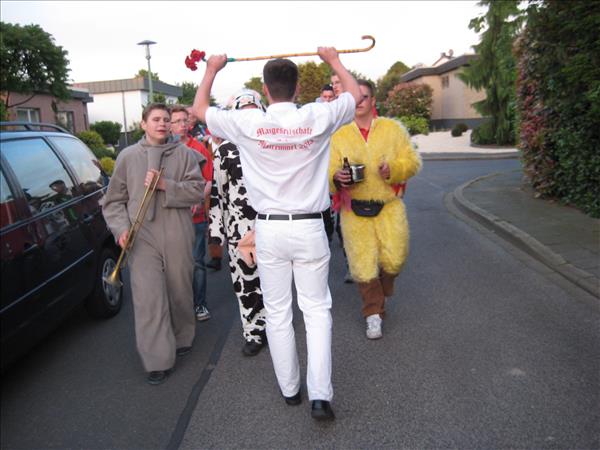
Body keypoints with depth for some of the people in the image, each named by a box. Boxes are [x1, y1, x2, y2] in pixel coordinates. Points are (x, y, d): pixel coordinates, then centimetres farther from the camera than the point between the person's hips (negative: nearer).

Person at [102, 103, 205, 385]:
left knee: (180, 290, 12)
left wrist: (165, 185, -15)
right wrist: (121, 228, -6)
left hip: (177, 235, 1)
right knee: (149, 296, -6)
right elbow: (114, 199, 9)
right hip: (142, 237, 0)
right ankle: (158, 361, 3)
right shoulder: (128, 156, 7)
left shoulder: (183, 154, 7)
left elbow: (196, 190, -2)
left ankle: (182, 338, 37)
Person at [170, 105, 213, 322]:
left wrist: (199, 201, -14)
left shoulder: (199, 149, 2)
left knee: (197, 262, 4)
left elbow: (209, 181, 1)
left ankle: (200, 304, 16)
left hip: (195, 216, -1)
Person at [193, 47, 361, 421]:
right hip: (309, 228, 0)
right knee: (316, 310, 9)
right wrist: (334, 60, 29)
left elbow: (199, 109, 12)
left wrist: (212, 70, 26)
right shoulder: (317, 118, -5)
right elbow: (356, 94, 15)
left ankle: (289, 389, 25)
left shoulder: (248, 123, -6)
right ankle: (320, 394, 5)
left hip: (270, 229, 0)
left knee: (278, 312, 12)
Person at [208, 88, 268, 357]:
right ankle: (253, 333, 20)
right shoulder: (226, 148, 3)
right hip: (239, 227, -1)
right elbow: (217, 189, 4)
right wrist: (216, 227, 0)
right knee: (245, 280, 4)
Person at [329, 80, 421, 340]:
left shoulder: (393, 129, 6)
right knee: (362, 265, -2)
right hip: (354, 210, 0)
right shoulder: (339, 136, 7)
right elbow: (328, 172, 1)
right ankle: (374, 313, 20)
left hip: (388, 205, 0)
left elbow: (412, 162, 3)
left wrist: (393, 169, -17)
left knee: (394, 259, -6)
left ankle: (382, 291, 30)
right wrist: (336, 177, -23)